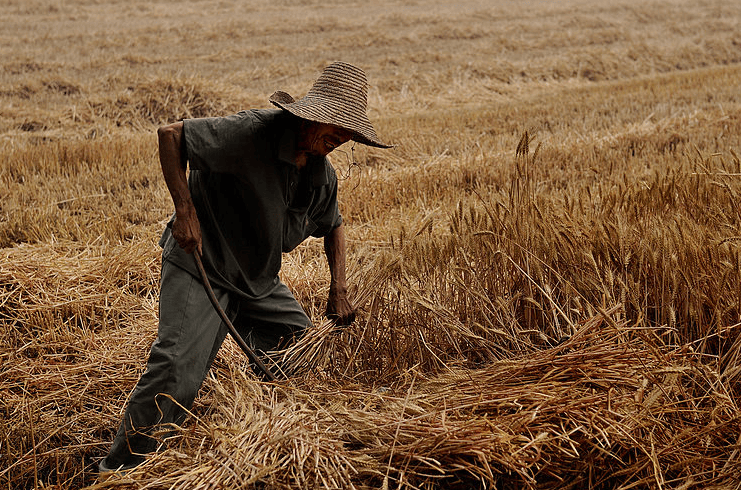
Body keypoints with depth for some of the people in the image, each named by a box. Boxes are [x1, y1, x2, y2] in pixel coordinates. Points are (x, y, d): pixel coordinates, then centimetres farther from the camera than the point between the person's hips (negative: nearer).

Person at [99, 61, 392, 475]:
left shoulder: (323, 174, -1)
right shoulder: (251, 134, -25)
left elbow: (333, 225, 19)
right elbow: (171, 135, -22)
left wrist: (339, 290, 8)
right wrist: (185, 212, -28)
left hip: (259, 278, 8)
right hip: (199, 263, -8)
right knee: (178, 366, -19)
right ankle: (121, 467, -5)